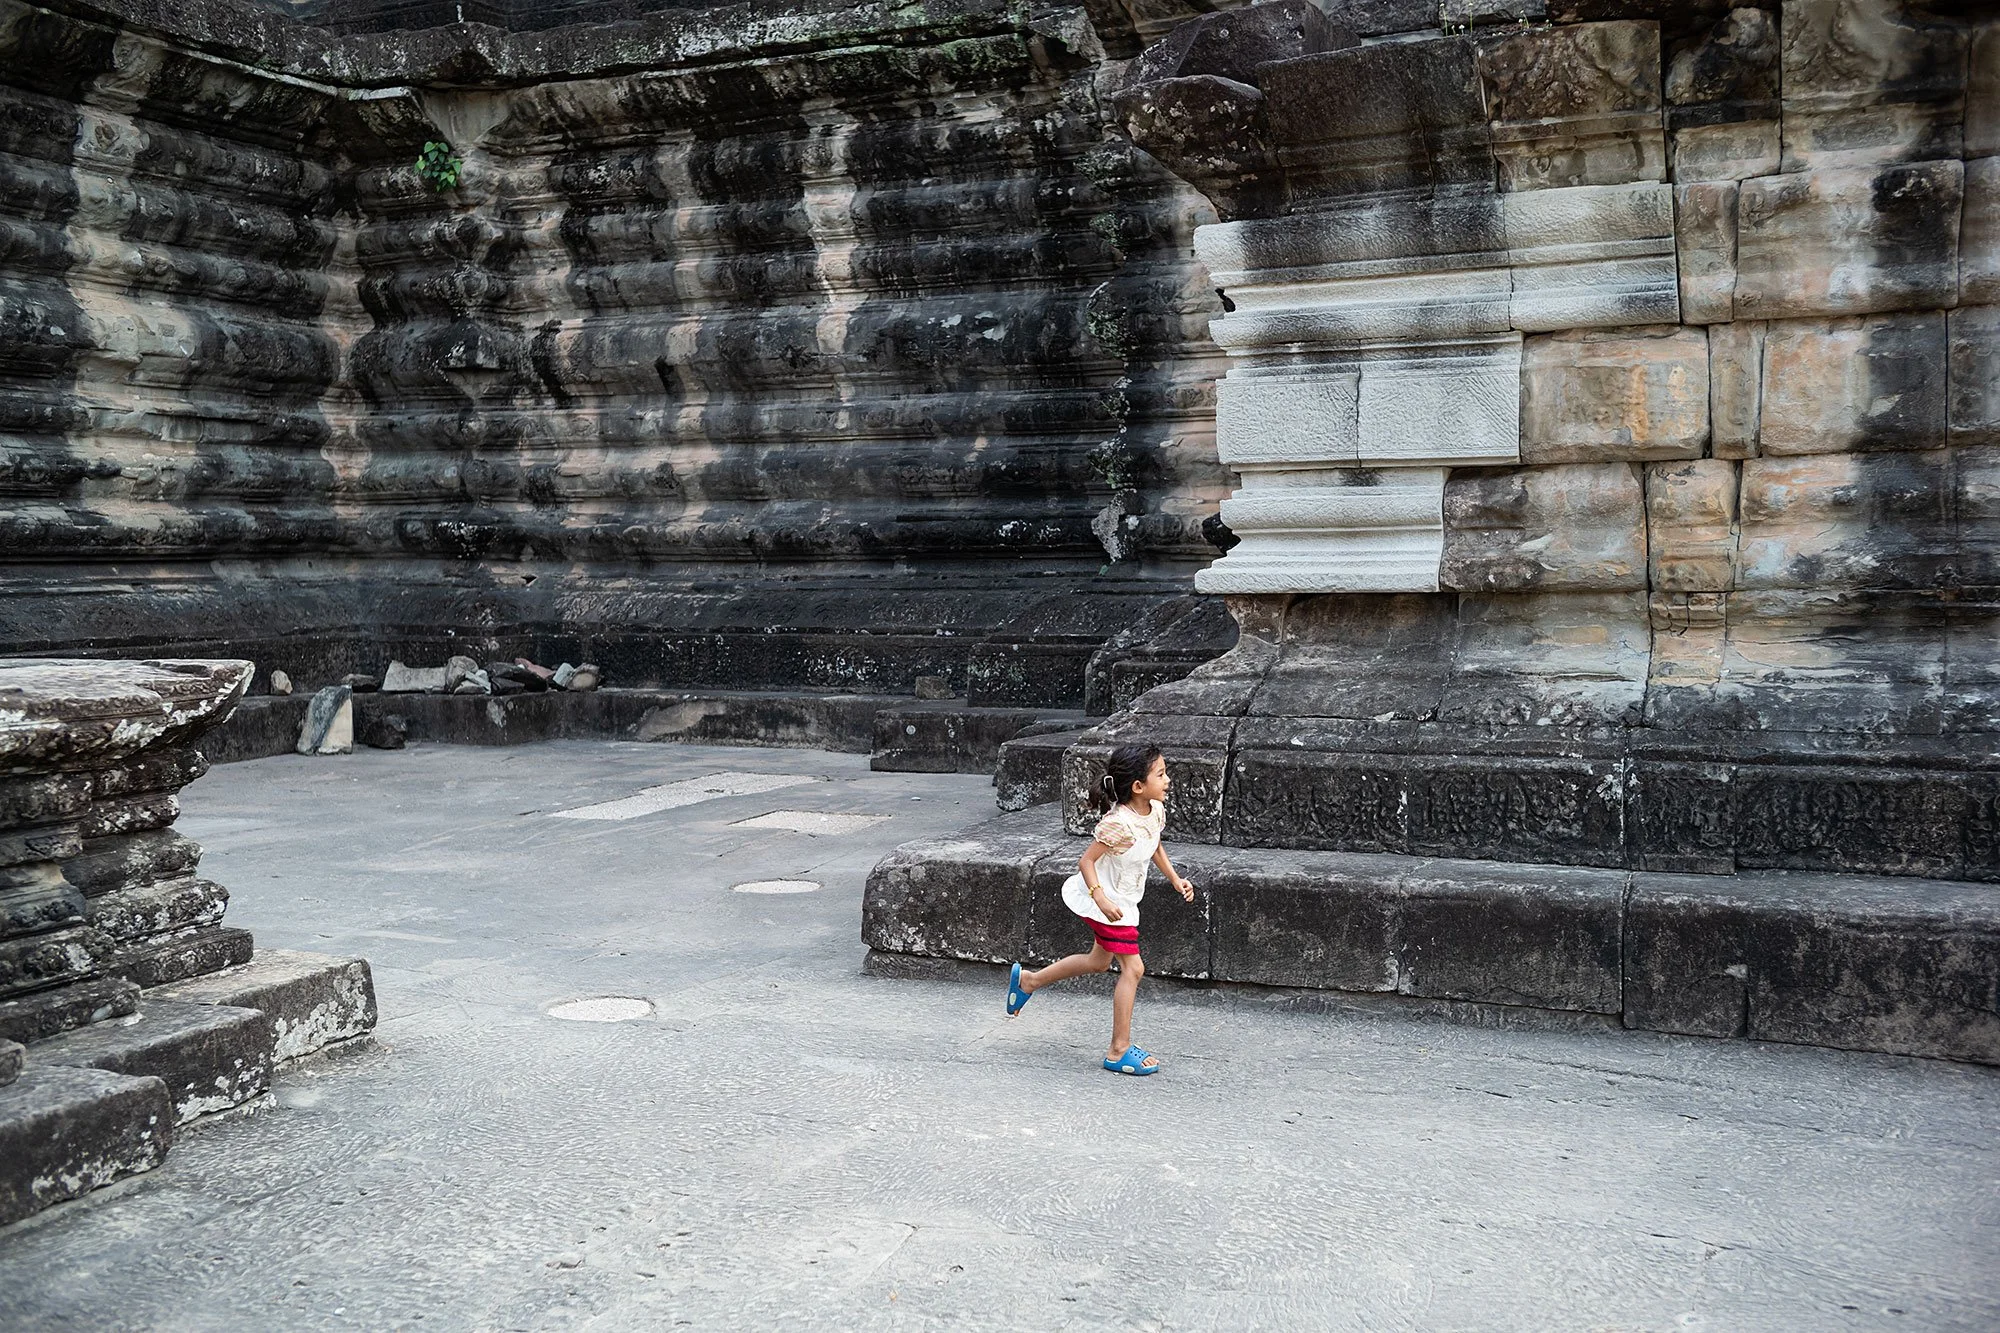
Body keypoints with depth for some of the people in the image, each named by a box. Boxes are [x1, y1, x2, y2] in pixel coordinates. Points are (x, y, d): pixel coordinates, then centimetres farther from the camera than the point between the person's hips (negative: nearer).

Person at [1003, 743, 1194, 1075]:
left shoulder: (1156, 811, -4)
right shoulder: (1119, 823, -30)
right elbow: (1086, 861, -25)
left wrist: (1175, 879, 11)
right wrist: (1101, 898, -36)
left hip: (1123, 901, 10)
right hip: (1107, 901, -10)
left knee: (1099, 961, 24)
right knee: (1132, 968, -8)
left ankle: (1028, 980, 39)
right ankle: (1119, 1052, 1)